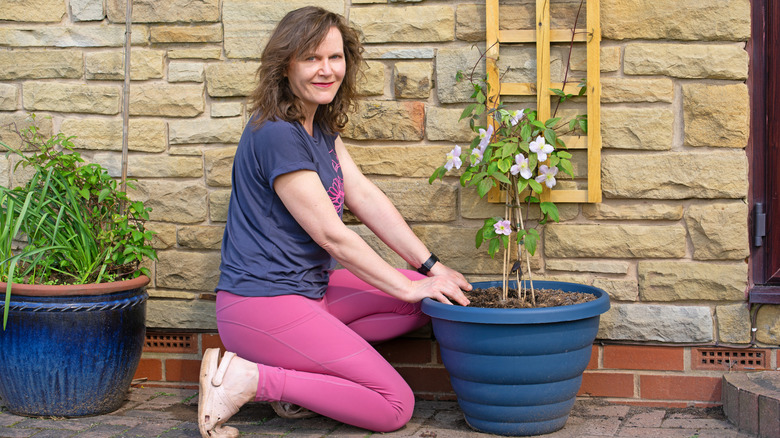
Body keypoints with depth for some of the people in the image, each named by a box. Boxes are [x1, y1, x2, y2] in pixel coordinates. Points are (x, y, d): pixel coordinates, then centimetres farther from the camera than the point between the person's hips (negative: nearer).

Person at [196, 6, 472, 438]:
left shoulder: (320, 124, 11)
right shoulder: (277, 133, -19)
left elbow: (364, 197, 9)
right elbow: (331, 235, -18)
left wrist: (431, 267, 2)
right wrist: (410, 287, -11)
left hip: (309, 288, 10)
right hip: (263, 302, -10)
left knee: (428, 299, 11)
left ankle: (303, 365, 4)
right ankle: (251, 379, -7)